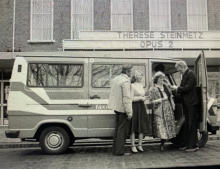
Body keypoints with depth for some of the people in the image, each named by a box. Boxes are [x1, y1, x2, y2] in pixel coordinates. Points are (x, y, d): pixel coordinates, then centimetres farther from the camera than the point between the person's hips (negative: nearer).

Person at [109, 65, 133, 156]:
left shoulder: (116, 79, 12)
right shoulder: (125, 81, -18)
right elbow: (126, 97, -22)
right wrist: (129, 112, -20)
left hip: (116, 107, 9)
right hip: (123, 108, -9)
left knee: (118, 128, 18)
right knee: (122, 130, -1)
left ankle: (115, 149, 25)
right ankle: (119, 151, 3)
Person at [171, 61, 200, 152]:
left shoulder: (190, 74, -13)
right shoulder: (184, 75, 14)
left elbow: (188, 87, -21)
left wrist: (177, 88, -11)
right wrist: (176, 90, 1)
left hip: (191, 103, -9)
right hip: (186, 103, 9)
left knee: (192, 124, -3)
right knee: (187, 124, 14)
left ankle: (193, 145, 4)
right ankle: (186, 144, 22)